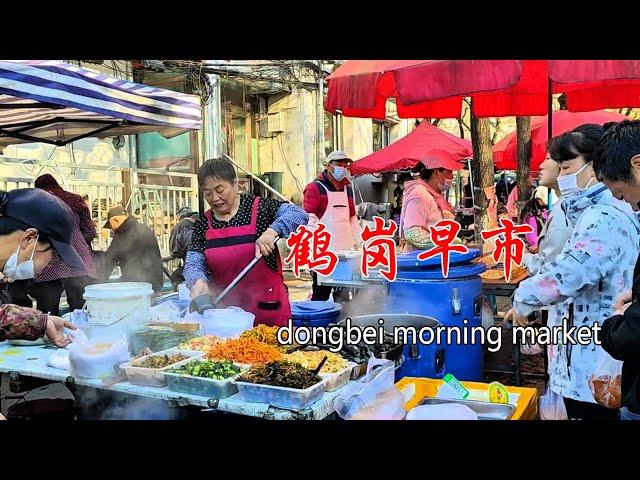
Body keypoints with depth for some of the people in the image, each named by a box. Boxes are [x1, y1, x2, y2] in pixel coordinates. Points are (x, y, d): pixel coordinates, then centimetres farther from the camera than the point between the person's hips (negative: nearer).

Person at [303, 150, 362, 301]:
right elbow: (310, 221, -10)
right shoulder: (315, 188, -3)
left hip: (346, 250, 7)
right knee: (321, 295, -2)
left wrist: (360, 243, 16)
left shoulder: (347, 188, 18)